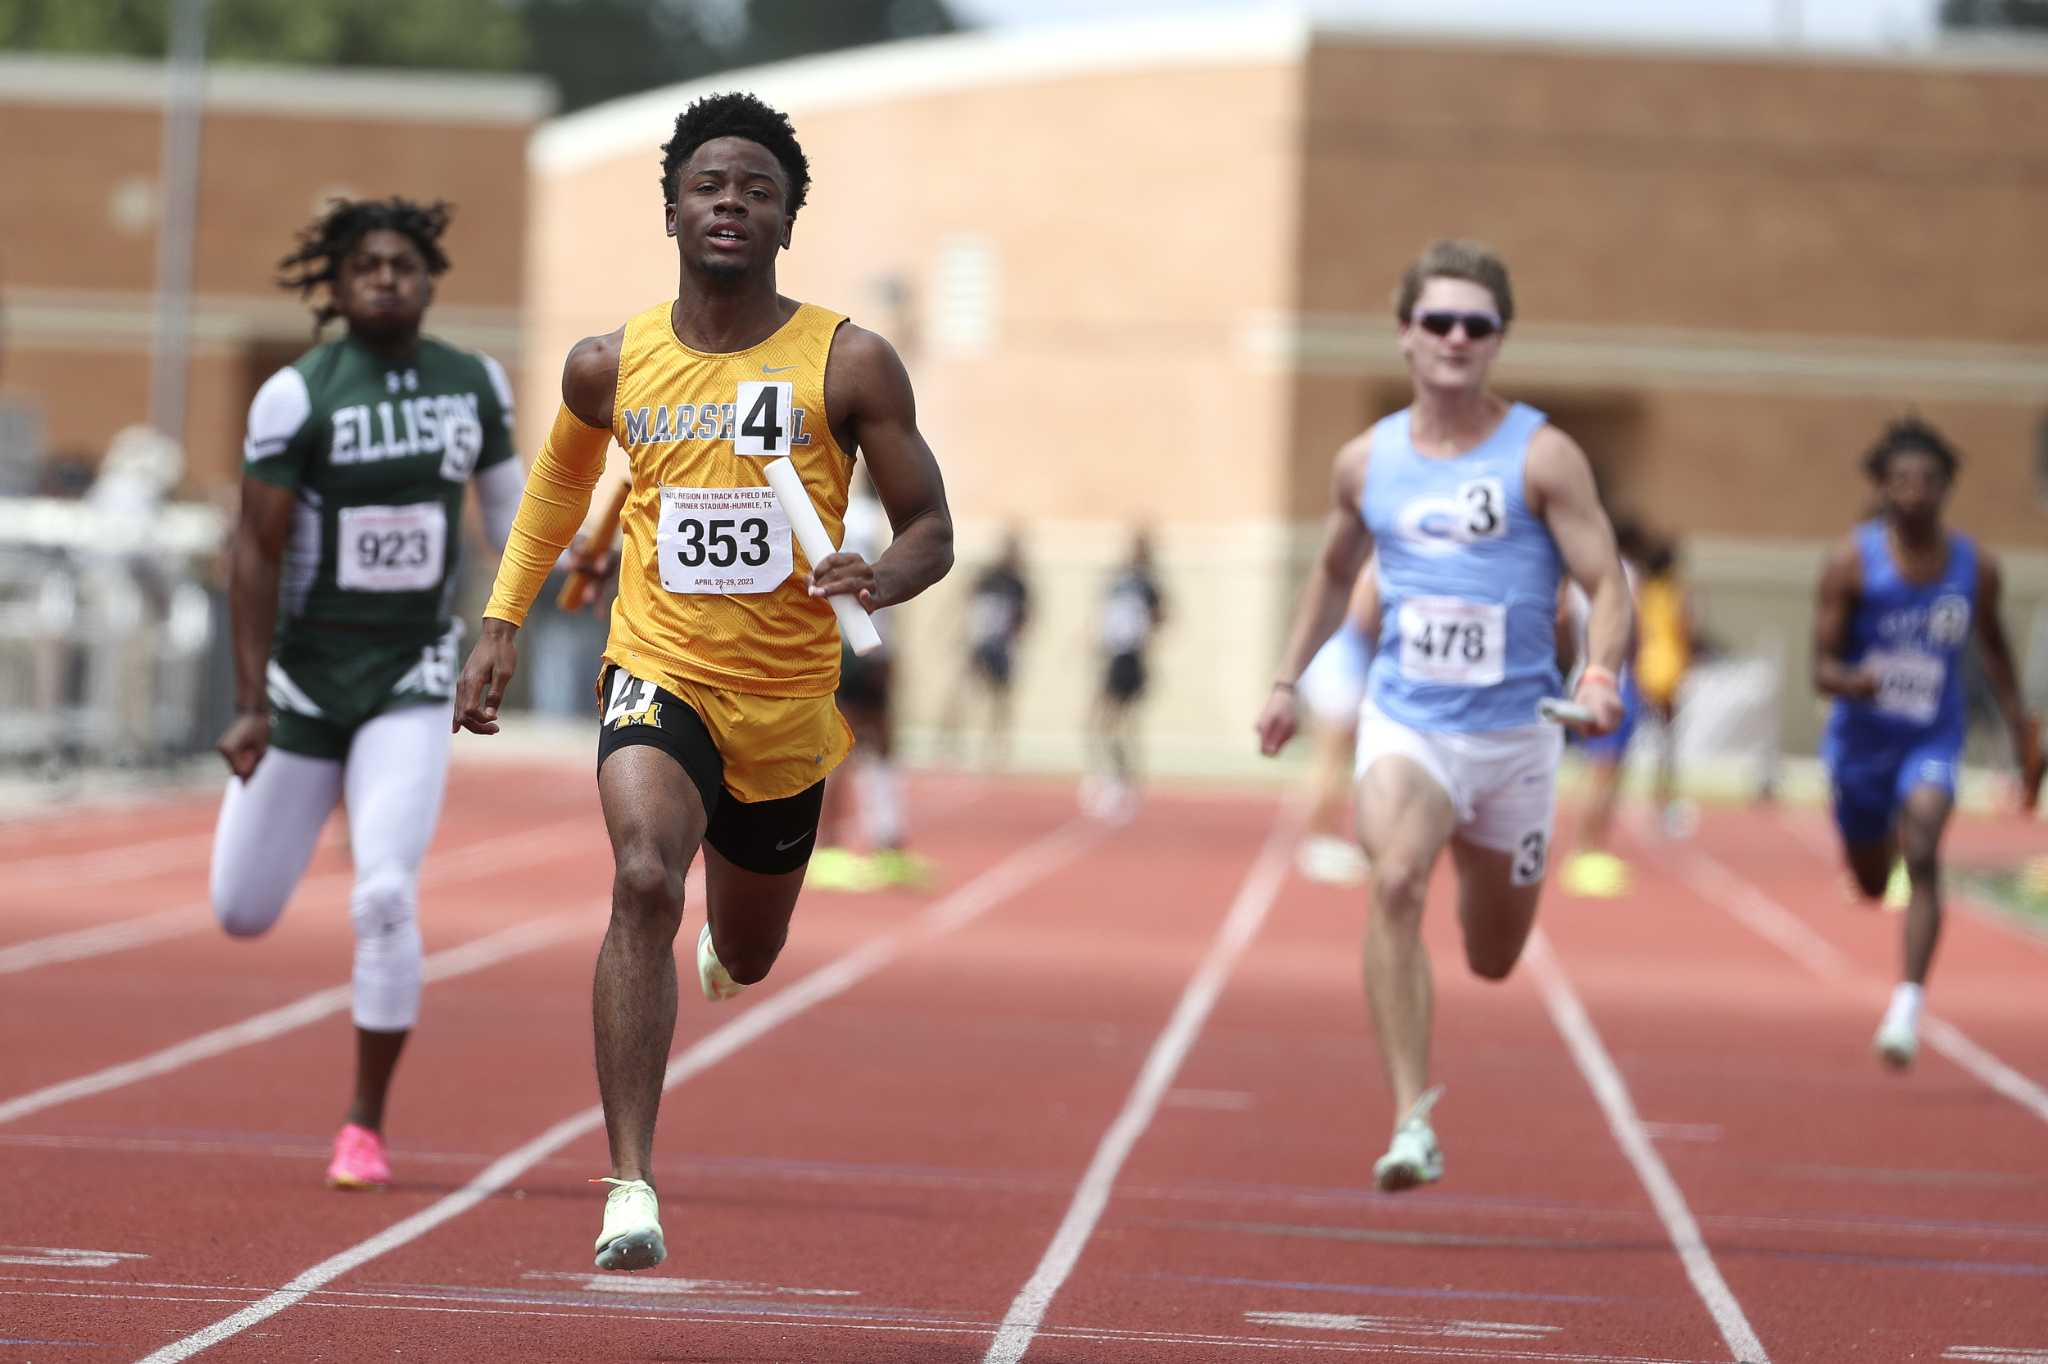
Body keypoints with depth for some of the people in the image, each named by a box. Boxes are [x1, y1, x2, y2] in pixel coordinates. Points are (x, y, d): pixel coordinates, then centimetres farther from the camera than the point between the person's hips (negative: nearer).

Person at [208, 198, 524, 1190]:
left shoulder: (476, 386, 0)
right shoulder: (297, 396, -12)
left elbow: (507, 511, 14)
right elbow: (256, 551, -9)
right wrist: (251, 705, -12)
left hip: (412, 682, 0)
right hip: (306, 674, 0)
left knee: (385, 899, -18)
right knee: (242, 913, 8)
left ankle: (367, 1126, -2)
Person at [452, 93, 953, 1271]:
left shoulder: (850, 365, -7)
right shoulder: (613, 367, -1)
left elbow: (932, 530, -3)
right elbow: (562, 478, 21)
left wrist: (880, 579, -25)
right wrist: (503, 622, 16)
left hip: (788, 699, 1)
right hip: (657, 674, -1)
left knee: (746, 959, 19)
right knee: (645, 883, -29)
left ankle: (724, 938, 62)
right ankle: (632, 1185, -31)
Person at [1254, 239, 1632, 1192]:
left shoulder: (1542, 458, -6)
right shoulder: (1366, 462, 4)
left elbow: (1606, 585, -9)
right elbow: (1334, 573, 22)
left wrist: (1600, 674, -27)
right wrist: (1287, 681, 19)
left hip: (1513, 731, 0)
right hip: (1403, 721, 0)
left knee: (1492, 961, 14)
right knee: (1395, 880, -29)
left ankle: (1478, 860, 54)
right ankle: (1411, 1122, -30)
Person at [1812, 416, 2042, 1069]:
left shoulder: (1976, 567, -6)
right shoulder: (1851, 562, -14)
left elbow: (1992, 647, 13)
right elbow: (1822, 667, -15)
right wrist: (1852, 683, -38)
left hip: (1932, 740, 0)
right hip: (1861, 739, 0)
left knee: (1922, 856, -25)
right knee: (1872, 883, 17)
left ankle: (1910, 1000, -30)